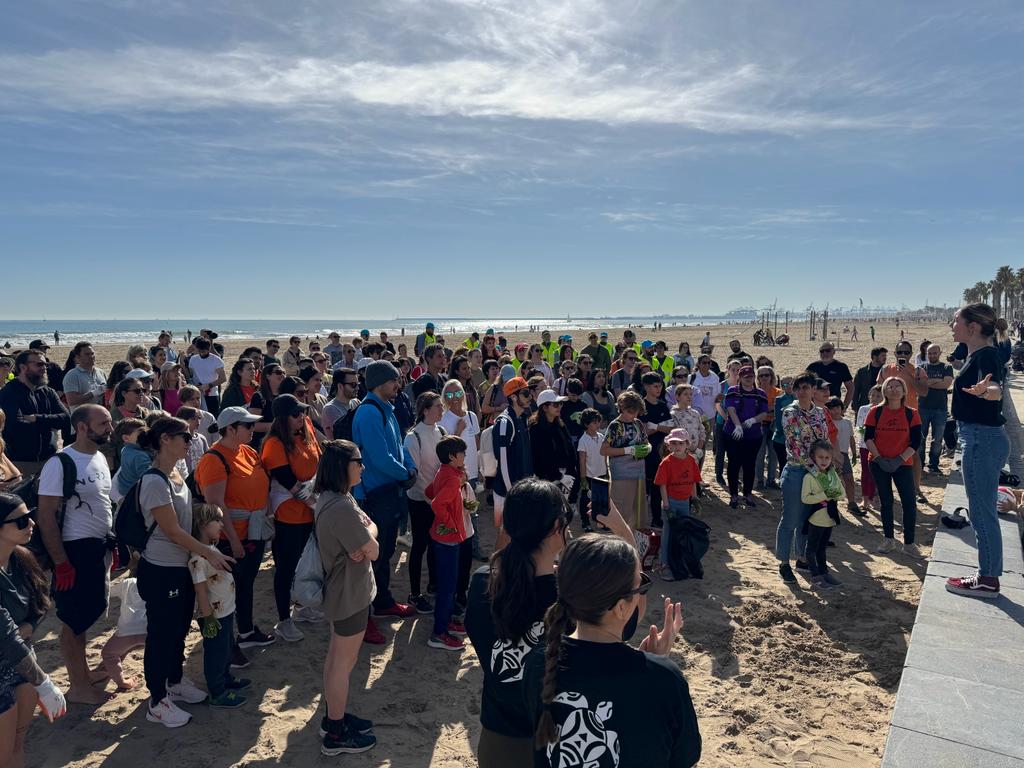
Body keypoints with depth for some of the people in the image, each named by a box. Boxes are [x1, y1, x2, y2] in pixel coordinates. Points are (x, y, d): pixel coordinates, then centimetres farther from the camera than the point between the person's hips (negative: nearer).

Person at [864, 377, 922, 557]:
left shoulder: (911, 414, -2)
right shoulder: (876, 412, -1)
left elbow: (916, 442, -5)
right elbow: (868, 437, -3)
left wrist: (900, 459, -16)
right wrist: (878, 458, -14)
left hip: (903, 464, 0)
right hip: (879, 464, 1)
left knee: (909, 503, -4)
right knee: (886, 501, 9)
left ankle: (909, 543, 9)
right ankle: (889, 540, 22)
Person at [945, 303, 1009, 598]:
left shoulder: (986, 355, -18)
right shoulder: (977, 355, 11)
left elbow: (996, 390, -37)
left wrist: (984, 390, -59)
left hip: (981, 439, -10)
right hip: (982, 438, 10)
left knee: (982, 512, -1)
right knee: (984, 512, 16)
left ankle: (988, 580, 9)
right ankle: (988, 575, 26)